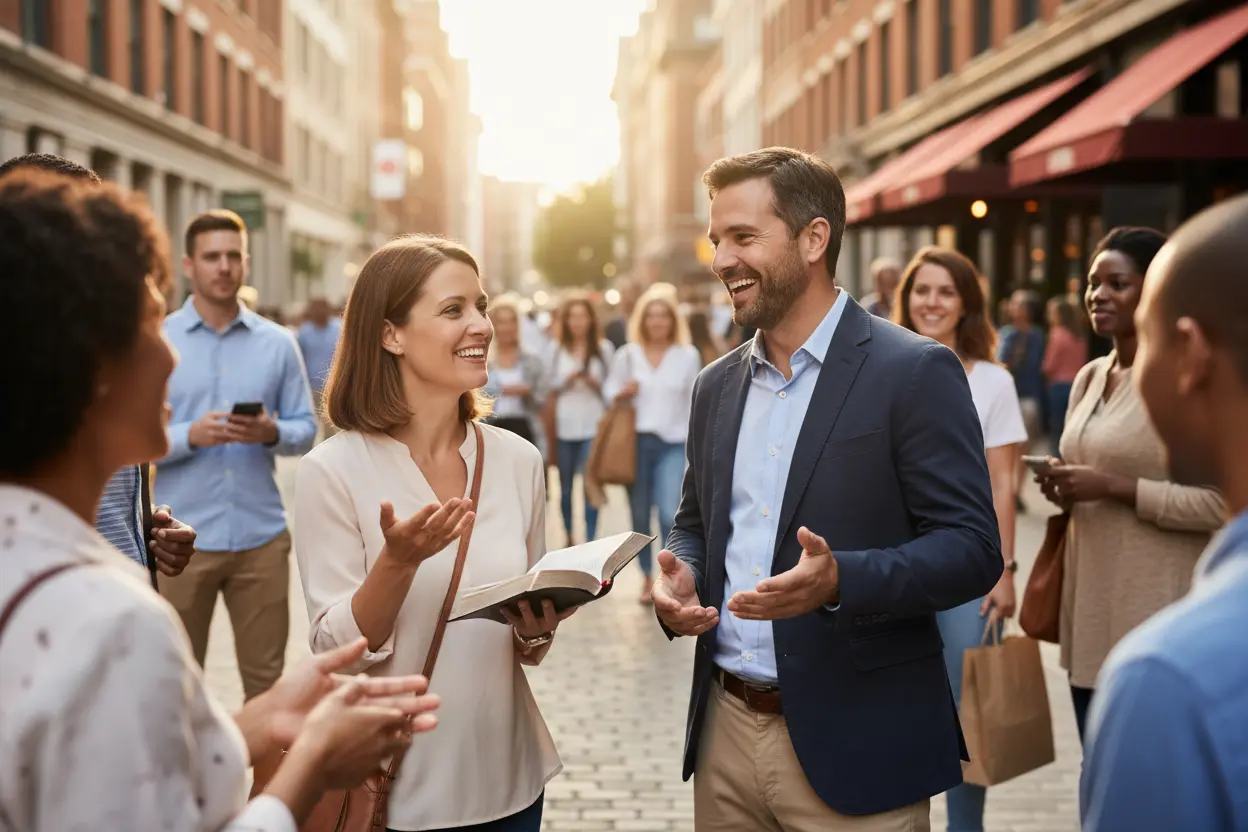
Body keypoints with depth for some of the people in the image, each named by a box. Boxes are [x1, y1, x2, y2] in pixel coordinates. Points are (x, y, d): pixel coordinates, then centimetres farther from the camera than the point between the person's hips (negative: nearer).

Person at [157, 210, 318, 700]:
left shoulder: (278, 343, 5)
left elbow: (305, 428, 5)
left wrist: (272, 433, -15)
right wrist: (191, 436, -21)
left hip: (261, 536, 2)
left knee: (266, 678, 9)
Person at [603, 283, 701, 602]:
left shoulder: (688, 355, 2)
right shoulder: (626, 355, 4)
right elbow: (609, 391, 11)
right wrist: (622, 393, -11)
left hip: (673, 443, -2)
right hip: (635, 441, 2)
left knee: (670, 514, -15)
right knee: (640, 514, 10)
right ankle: (647, 577, 25)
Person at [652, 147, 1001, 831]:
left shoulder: (915, 372, -9)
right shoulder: (717, 386, 10)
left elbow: (972, 549, -13)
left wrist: (840, 580, -28)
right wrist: (677, 578, -2)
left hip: (854, 745, -5)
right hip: (726, 730, 6)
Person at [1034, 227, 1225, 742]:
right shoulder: (1089, 378, 12)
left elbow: (1224, 503, -17)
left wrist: (1116, 488, -20)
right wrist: (1065, 488, 3)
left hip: (1157, 612, -8)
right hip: (1090, 602, 8)